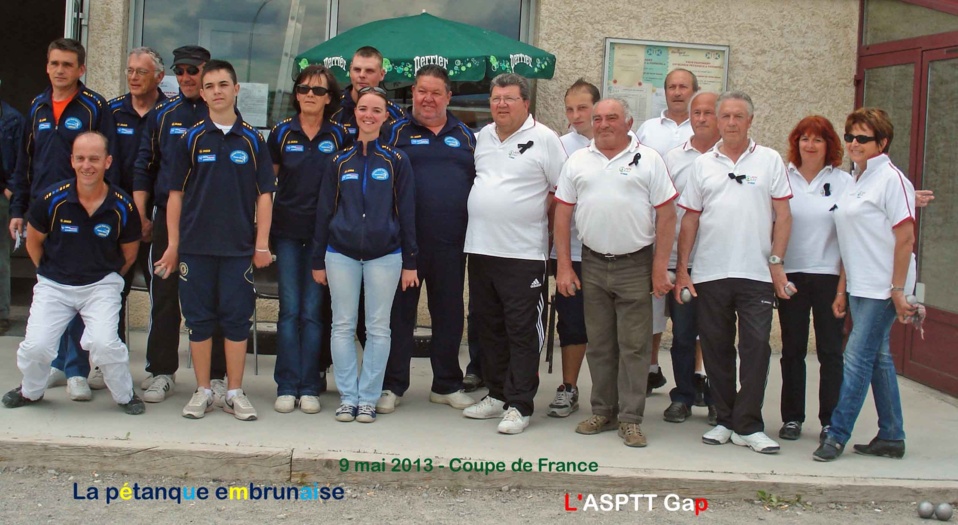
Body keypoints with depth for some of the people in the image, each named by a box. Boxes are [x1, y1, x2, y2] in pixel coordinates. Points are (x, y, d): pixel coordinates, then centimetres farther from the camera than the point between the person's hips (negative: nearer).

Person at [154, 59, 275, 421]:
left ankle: (235, 393, 12)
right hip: (195, 245, 0)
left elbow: (264, 194, 4)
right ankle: (203, 391, 15)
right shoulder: (191, 139, 4)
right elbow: (176, 193, 5)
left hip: (239, 247, 0)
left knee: (237, 319, 3)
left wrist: (262, 244, -2)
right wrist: (173, 243, 0)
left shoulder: (253, 140, 4)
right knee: (199, 319, 5)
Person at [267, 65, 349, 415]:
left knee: (313, 310, 2)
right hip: (287, 230, 0)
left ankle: (309, 387, 8)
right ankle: (287, 386, 6)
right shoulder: (281, 133, 5)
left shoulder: (340, 136, 4)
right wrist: (262, 227, 3)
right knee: (290, 309, 0)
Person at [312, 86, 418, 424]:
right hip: (341, 254, 2)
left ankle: (368, 399, 10)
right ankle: (348, 397, 11)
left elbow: (407, 213, 3)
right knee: (343, 326, 3)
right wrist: (318, 260, 7)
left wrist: (410, 262, 0)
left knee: (378, 328, 2)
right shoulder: (340, 161, 8)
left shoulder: (396, 161, 3)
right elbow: (324, 211, 10)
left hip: (385, 255, -1)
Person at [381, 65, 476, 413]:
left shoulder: (465, 136, 13)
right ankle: (392, 385, 12)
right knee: (400, 312, 3)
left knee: (449, 314, 10)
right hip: (405, 240, -3)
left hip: (451, 242, 3)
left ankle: (447, 385, 22)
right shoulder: (397, 133, 4)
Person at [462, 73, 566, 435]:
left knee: (522, 331, -3)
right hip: (480, 248, 7)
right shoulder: (483, 136, 12)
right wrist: (489, 215, 11)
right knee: (488, 326, 13)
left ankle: (519, 405, 2)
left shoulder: (543, 139, -5)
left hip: (523, 252, -6)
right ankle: (497, 395, 25)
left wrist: (533, 215, -7)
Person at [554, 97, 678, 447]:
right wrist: (564, 266, 1)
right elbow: (563, 214, 8)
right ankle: (602, 412, 20)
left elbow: (666, 214, -4)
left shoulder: (648, 160, -1)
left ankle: (630, 419, 7)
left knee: (634, 346, 0)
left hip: (635, 265, -3)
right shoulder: (577, 162, 8)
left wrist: (660, 268, -8)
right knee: (599, 344, 10)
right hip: (592, 264, 3)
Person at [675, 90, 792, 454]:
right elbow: (690, 219, 9)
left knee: (756, 349, -3)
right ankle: (725, 420, 19)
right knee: (716, 349, 8)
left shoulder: (769, 160, 5)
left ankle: (747, 426, 4)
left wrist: (776, 262, -7)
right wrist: (681, 269, 3)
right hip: (710, 273, 2)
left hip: (757, 274, -2)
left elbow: (782, 215, 2)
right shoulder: (702, 164, 10)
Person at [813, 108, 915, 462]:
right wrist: (842, 290, 13)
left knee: (858, 358, -8)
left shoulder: (891, 179, -11)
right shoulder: (855, 183, 13)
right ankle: (891, 437, 19)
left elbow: (905, 238, -14)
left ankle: (837, 435, -3)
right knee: (877, 358, 12)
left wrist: (898, 290, -17)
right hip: (859, 287, 8)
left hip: (882, 288, -8)